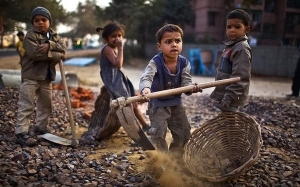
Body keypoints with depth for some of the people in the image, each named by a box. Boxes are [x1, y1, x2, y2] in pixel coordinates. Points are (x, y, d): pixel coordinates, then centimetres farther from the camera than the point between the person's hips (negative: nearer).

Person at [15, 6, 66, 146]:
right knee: (26, 106, -7)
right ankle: (22, 132, -3)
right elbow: (35, 53, -24)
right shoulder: (30, 35, -9)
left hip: (47, 77, 7)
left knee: (45, 105, 15)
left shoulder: (54, 35, 11)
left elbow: (63, 47, -4)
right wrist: (57, 55, -19)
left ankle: (41, 129, 28)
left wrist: (50, 45, -23)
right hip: (30, 76, -7)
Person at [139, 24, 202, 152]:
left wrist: (191, 88, -41)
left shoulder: (184, 63, -12)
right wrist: (145, 89, -63)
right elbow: (146, 77, -40)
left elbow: (186, 81, -16)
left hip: (176, 102, 5)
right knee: (158, 134, -7)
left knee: (184, 133, 12)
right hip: (158, 103, -4)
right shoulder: (155, 62, -24)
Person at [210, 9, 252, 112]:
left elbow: (240, 78, -24)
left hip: (230, 98, -9)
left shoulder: (242, 49, -18)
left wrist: (228, 98, -24)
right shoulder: (231, 45, 11)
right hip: (225, 95, 9)